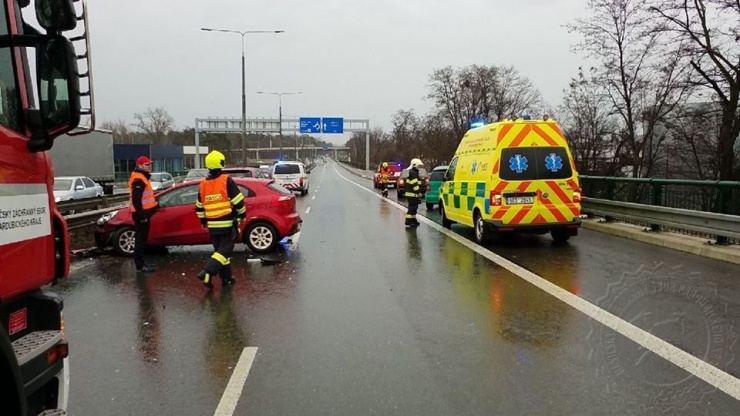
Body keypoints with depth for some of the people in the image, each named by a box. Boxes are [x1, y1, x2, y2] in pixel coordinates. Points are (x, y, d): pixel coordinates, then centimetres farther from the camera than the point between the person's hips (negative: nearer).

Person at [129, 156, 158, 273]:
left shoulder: (142, 177, 17)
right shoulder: (138, 179, -17)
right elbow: (136, 199, -24)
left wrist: (154, 206, 22)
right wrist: (142, 215, -24)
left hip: (144, 212, 11)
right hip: (141, 214, -11)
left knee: (142, 238, 14)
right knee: (141, 239, -7)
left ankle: (141, 263, 22)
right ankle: (140, 265, -3)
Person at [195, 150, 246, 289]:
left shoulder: (203, 184, 7)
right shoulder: (226, 180, -10)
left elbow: (199, 207, 15)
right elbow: (238, 201, -10)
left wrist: (203, 221, 27)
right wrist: (242, 214, 5)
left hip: (212, 225, 6)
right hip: (228, 224, -5)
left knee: (219, 249, 15)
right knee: (225, 250, -3)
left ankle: (226, 278, 18)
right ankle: (207, 272, -20)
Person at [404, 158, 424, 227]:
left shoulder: (414, 172, 20)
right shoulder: (413, 173, -15)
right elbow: (414, 184, -21)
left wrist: (418, 193, 25)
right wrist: (419, 192, -18)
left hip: (413, 194, 11)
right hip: (412, 194, -11)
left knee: (414, 207, 16)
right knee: (412, 207, -10)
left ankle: (413, 220, 24)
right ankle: (408, 222, -9)